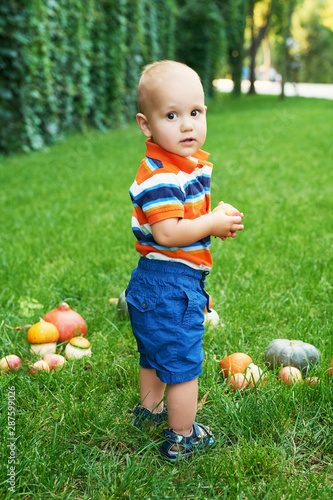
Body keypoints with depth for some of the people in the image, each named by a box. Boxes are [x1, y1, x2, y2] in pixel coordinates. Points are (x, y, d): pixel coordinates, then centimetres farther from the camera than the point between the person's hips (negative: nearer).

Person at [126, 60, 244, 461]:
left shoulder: (194, 163, 7)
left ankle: (149, 408, 48)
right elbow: (166, 233, -32)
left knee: (156, 353, 27)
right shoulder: (160, 176, -25)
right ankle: (181, 440, 19)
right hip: (170, 284, -10)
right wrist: (213, 224, -22)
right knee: (183, 363, 3)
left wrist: (215, 222, 2)